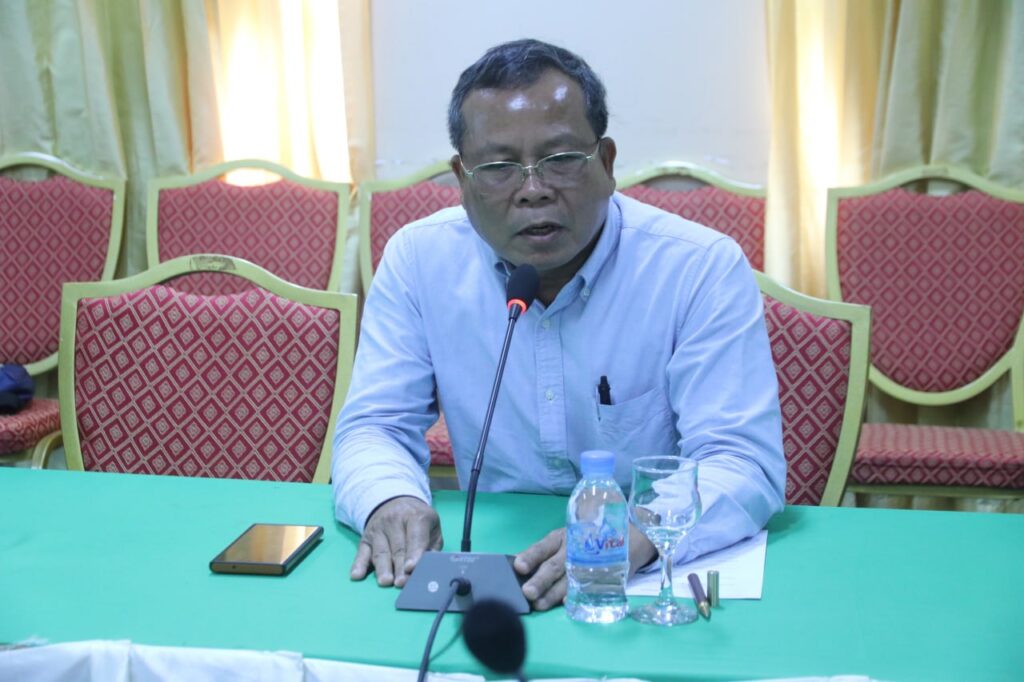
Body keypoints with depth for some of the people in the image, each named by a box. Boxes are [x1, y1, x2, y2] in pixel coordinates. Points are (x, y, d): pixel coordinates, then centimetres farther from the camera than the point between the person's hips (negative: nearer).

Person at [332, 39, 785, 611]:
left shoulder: (705, 269, -11)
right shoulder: (419, 260, -1)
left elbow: (744, 463, -16)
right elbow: (375, 427, 2)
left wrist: (638, 533, -37)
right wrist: (391, 500, -23)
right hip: (489, 575, 1)